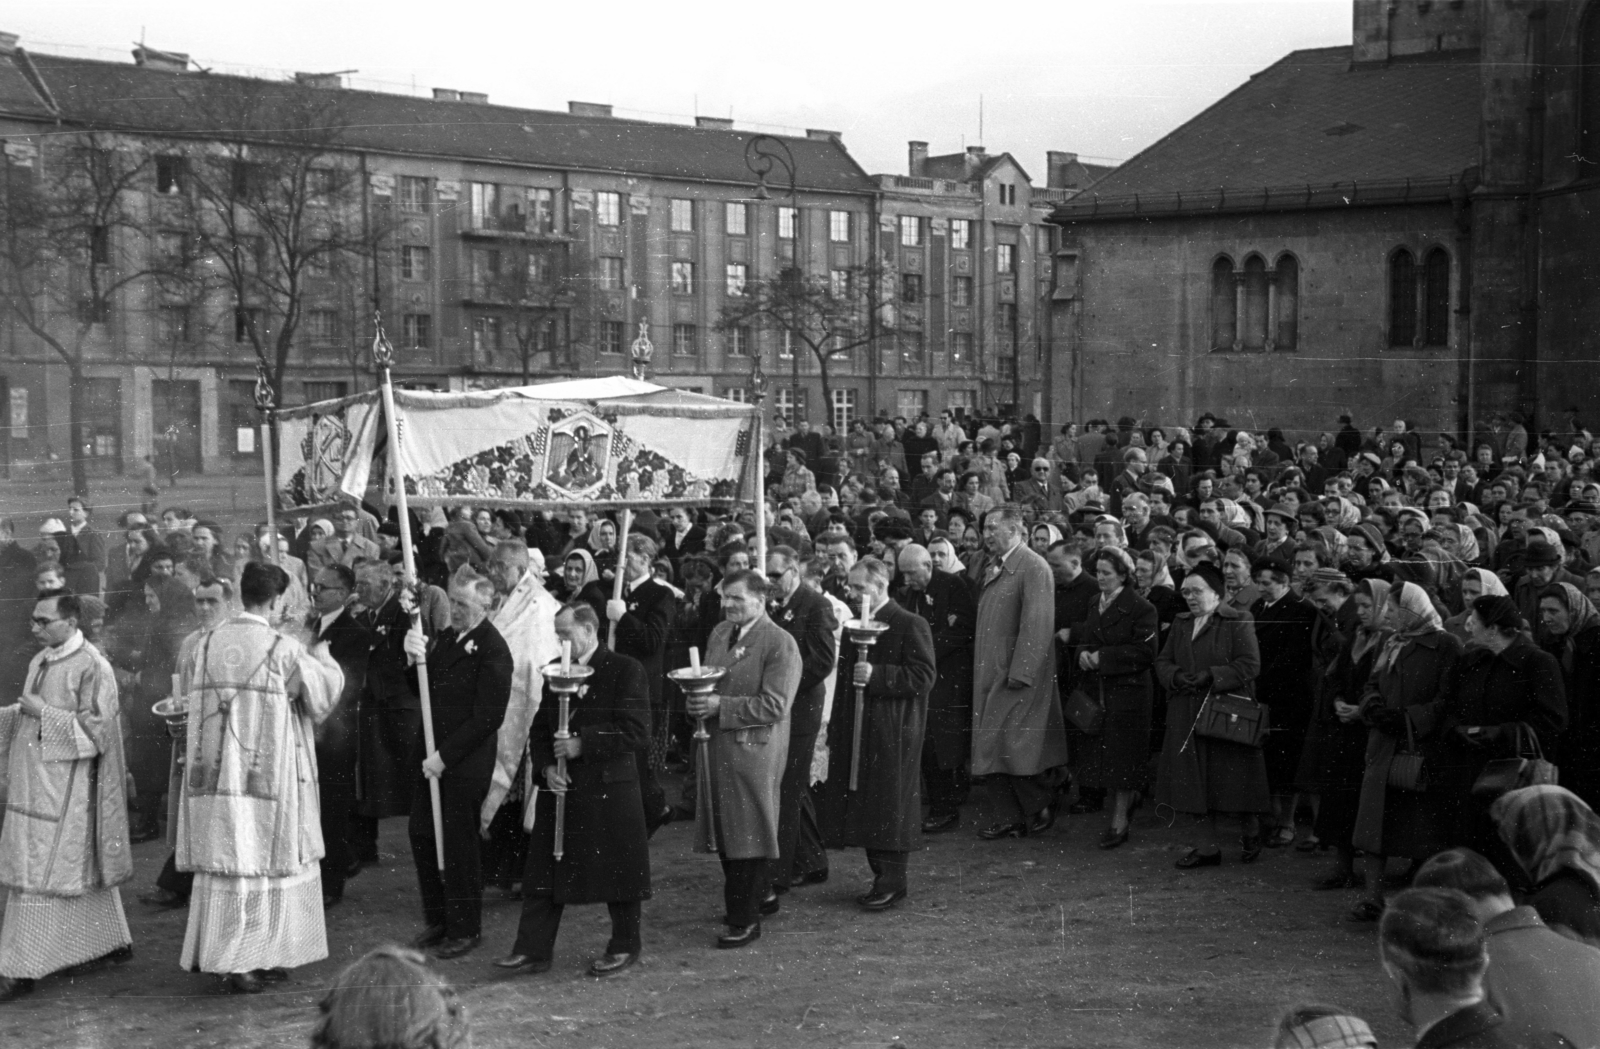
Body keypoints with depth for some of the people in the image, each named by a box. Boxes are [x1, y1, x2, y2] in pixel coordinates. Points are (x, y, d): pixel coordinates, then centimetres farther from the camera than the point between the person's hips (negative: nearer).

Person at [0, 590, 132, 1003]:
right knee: (84, 864, 18)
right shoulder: (40, 662, 10)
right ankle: (115, 941, 31)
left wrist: (43, 712, -19)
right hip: (35, 782, 8)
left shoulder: (91, 668, -16)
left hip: (64, 788, -8)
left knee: (35, 876, -7)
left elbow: (96, 730, -19)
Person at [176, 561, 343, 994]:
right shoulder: (284, 650, -12)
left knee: (223, 862, 12)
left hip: (215, 772, 4)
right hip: (269, 775, -4)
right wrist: (322, 658, 20)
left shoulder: (206, 645, 1)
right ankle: (247, 961, 5)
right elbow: (326, 689, 0)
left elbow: (186, 684, 19)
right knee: (263, 861, 4)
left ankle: (213, 952, 17)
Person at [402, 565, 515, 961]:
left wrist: (444, 757, -18)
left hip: (465, 764, -8)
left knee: (458, 843, 2)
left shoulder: (493, 651, -16)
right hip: (432, 756, 8)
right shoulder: (446, 636, 10)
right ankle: (437, 919, 26)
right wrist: (416, 659, -7)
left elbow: (487, 719, -18)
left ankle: (465, 929, 16)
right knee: (422, 835, 12)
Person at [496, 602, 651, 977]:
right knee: (544, 874, 4)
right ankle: (533, 950, 10)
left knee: (616, 873, 5)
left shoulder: (624, 670, -8)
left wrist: (583, 744, -18)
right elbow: (539, 731, 15)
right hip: (560, 790, 6)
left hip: (609, 791, -5)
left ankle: (625, 947, 21)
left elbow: (636, 733, -15)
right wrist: (546, 768, -4)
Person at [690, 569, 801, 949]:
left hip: (754, 750, -7)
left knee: (748, 829, -3)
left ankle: (746, 920, 5)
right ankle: (761, 894, 32)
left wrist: (720, 706, -21)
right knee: (725, 828, 13)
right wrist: (698, 700, -2)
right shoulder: (720, 632, 12)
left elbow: (775, 705, -17)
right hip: (717, 746, 7)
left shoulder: (780, 644, -12)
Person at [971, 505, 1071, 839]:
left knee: (1016, 745, -6)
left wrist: (1020, 672, -22)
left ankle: (1040, 809, 12)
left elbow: (1037, 624, -18)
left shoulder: (1034, 568, -12)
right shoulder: (992, 568, 14)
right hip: (989, 674, 8)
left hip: (1020, 674, -8)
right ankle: (1010, 817, 15)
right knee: (993, 746, 8)